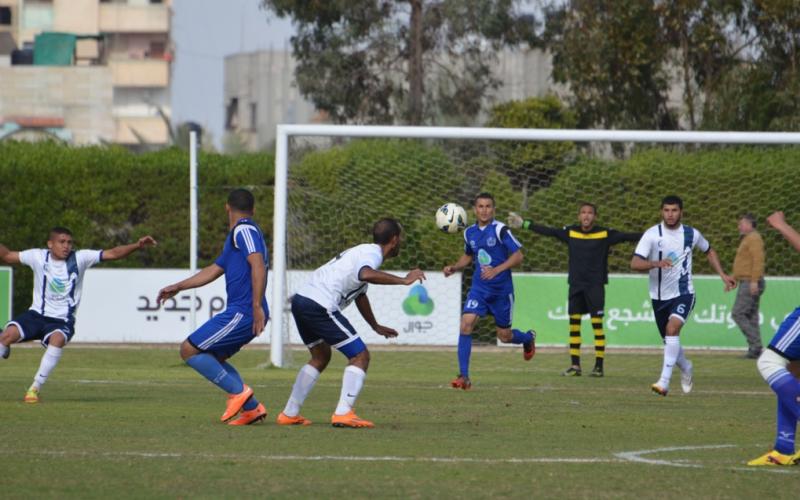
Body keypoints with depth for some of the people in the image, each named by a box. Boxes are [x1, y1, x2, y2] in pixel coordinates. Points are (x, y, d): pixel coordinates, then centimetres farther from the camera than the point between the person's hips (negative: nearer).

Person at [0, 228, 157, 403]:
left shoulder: (80, 258, -3)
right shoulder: (38, 256, -1)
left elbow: (113, 254, -7)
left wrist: (137, 245, -18)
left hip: (62, 320, -1)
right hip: (37, 314, 1)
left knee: (58, 339, -35)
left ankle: (35, 388, -26)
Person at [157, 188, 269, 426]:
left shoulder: (244, 230, -8)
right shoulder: (236, 235, 23)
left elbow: (258, 265, -22)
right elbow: (214, 270, 31)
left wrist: (257, 306, -29)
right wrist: (178, 287, 32)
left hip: (242, 313, -10)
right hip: (243, 314, 10)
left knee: (189, 350, -6)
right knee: (212, 359, 19)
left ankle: (238, 391, -9)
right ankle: (252, 407, 10)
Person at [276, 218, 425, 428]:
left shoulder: (363, 251, 26)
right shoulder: (372, 253, -5)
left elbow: (360, 295, 40)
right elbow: (366, 274, -31)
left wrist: (376, 326, 52)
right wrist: (404, 280, -23)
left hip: (301, 299, 10)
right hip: (320, 306, -10)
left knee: (320, 357, 27)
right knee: (360, 356, -4)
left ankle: (289, 414, 27)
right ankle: (343, 413, -15)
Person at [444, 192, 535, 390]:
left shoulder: (500, 230, -12)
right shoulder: (470, 233, 4)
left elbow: (518, 256, -13)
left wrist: (496, 270, -24)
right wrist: (454, 268, 5)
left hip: (502, 290, -3)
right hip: (479, 288, 3)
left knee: (504, 336, 8)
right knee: (466, 324, -19)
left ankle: (528, 338, 46)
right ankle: (464, 376, -16)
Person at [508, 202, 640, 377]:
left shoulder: (605, 234, -4)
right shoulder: (570, 232, 4)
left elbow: (626, 237, -7)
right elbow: (548, 231, 9)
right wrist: (524, 224, 9)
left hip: (595, 286, -3)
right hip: (576, 285, 3)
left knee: (597, 323, -6)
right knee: (574, 323, 2)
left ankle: (599, 366, -2)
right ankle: (575, 365, 8)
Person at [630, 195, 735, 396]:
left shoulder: (692, 234, -2)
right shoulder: (652, 234, -10)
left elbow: (709, 251, 20)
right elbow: (635, 263, -20)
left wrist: (723, 275, 16)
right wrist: (656, 263, -37)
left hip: (683, 294, -2)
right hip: (659, 296, 2)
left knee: (672, 329, -27)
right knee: (669, 341, 14)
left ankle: (664, 382, -30)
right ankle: (686, 368, 47)